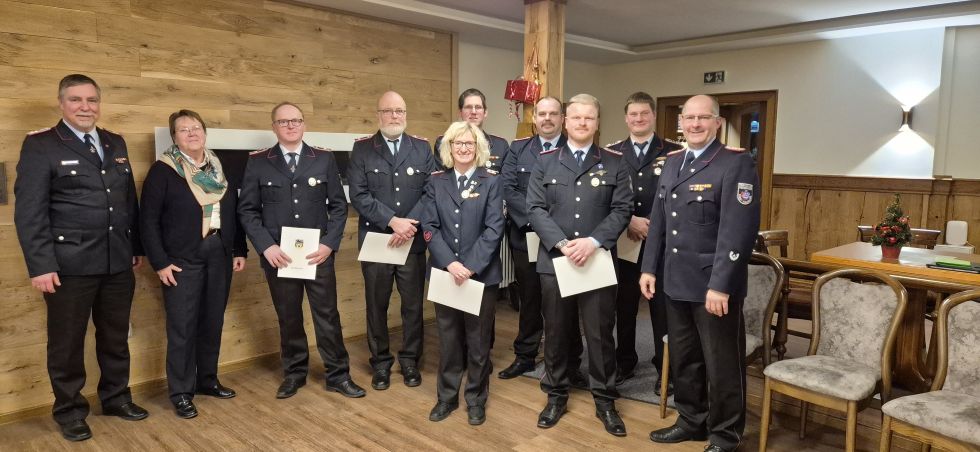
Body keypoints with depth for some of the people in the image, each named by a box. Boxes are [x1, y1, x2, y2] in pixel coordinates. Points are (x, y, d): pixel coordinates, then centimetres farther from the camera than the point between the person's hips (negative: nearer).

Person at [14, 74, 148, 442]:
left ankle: (116, 397, 33)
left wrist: (137, 246, 13)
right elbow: (28, 211, -10)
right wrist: (41, 265, -15)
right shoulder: (40, 145, -5)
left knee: (116, 337, 16)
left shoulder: (116, 144, 12)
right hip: (69, 265, -5)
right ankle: (69, 410, 26)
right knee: (67, 341, 9)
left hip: (118, 262, 5)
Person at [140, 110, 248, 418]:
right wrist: (160, 262, -12)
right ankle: (180, 393, 13)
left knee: (213, 322, 12)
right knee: (182, 327, 1)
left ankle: (207, 380, 28)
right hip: (182, 260, -4)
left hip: (220, 255, 5)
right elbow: (149, 220, -7)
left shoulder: (220, 169, 9)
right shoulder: (162, 170, -5)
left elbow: (234, 212, 11)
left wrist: (240, 250, 6)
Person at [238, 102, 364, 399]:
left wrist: (329, 244, -8)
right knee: (288, 318, 11)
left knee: (328, 316, 5)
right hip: (277, 255, 0)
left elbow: (339, 205, 3)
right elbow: (247, 210, 1)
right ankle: (294, 373, 28)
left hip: (318, 253, 0)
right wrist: (266, 246, -11)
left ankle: (338, 375, 18)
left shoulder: (324, 159, 4)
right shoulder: (258, 163, 3)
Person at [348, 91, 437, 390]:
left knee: (413, 305, 8)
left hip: (413, 242, 1)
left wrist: (409, 225, -15)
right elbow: (358, 195, -8)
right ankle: (380, 363, 26)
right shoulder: (362, 148, 2)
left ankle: (410, 361, 26)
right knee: (377, 306, 9)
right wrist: (392, 221, -17)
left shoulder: (422, 148, 6)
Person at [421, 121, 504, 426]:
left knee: (478, 339, 8)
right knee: (448, 337, 11)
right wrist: (450, 264, -14)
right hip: (444, 272, 2)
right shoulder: (436, 182, 5)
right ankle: (447, 396, 27)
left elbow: (494, 229, -7)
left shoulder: (490, 182, 0)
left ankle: (476, 399, 23)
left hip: (481, 274, -1)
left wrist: (471, 266, -16)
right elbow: (429, 227, -2)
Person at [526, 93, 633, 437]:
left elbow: (621, 210, -3)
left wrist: (593, 242, -17)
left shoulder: (614, 163, 4)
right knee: (555, 332, 11)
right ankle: (556, 396, 28)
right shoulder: (545, 161, 5)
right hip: (554, 260, 1)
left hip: (599, 261, 0)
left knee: (600, 334, 7)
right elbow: (535, 208, -2)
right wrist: (562, 244, -15)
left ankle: (605, 401, 23)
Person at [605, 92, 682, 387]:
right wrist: (629, 221, -12)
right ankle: (625, 363, 26)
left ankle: (665, 370, 19)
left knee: (662, 307, 5)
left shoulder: (674, 152, 2)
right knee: (624, 305, 11)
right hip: (623, 241, 2)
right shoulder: (611, 153, 6)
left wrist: (653, 224, -12)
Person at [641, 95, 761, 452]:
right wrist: (649, 268, 9)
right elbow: (658, 220, 14)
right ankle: (691, 421, 37)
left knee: (722, 364, 8)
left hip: (714, 286, -6)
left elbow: (738, 230, -19)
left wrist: (720, 285, -23)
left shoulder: (737, 164, -11)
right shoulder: (672, 163, 11)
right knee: (683, 359, 18)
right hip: (676, 282, 7)